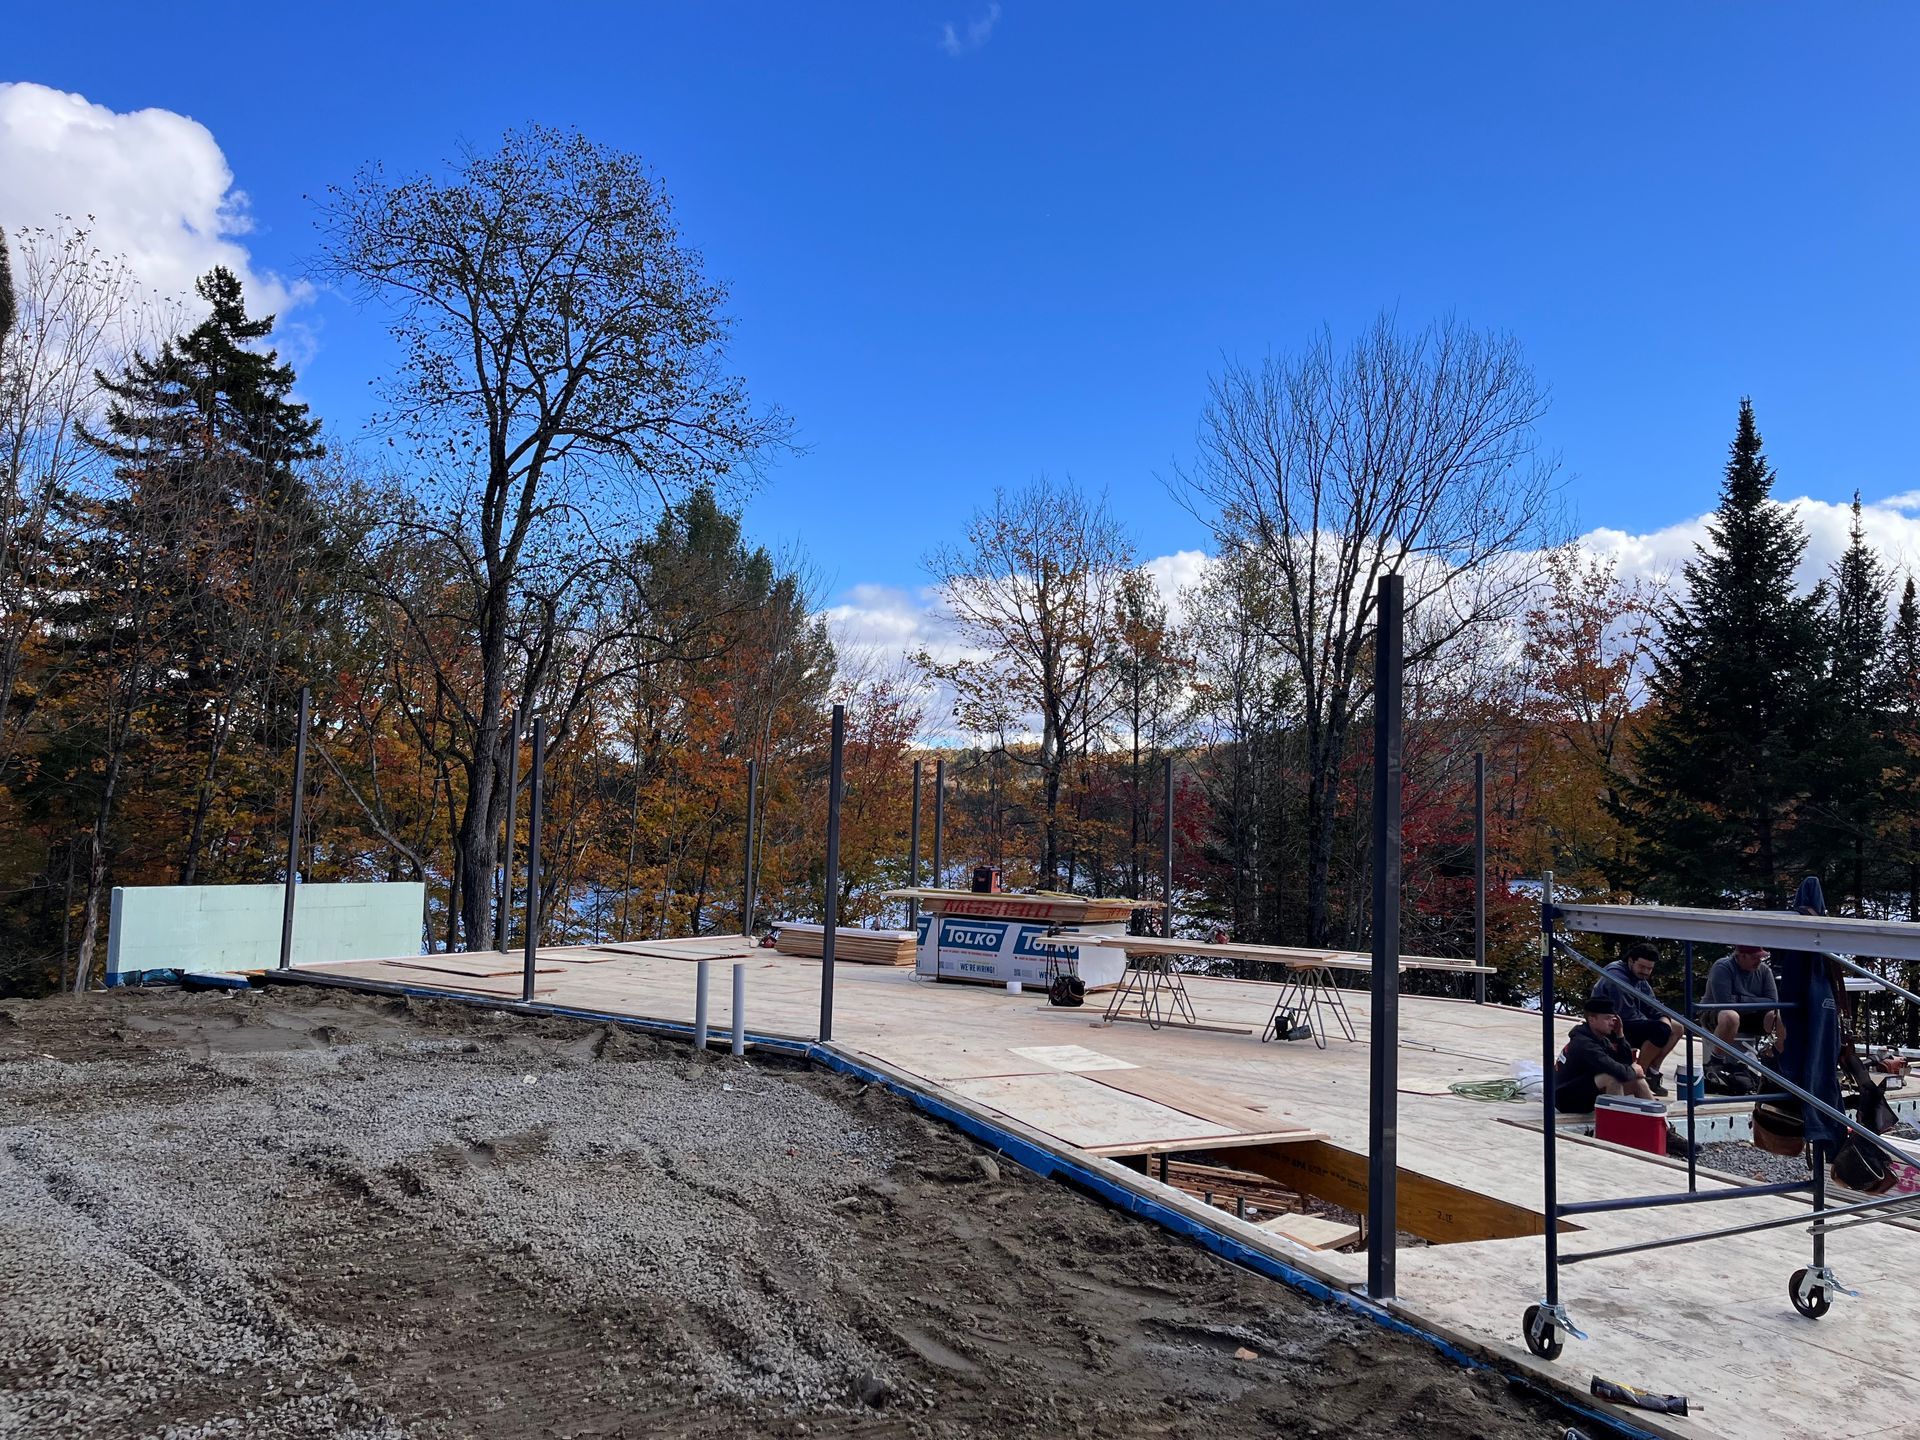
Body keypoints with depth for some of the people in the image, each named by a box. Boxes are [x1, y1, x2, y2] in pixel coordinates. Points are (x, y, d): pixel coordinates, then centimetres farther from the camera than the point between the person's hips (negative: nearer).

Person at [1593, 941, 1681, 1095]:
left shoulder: (1641, 981, 14)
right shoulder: (1616, 976, -19)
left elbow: (1652, 1007, 12)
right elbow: (1627, 1014, -23)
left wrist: (1664, 1019, -9)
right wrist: (1654, 1024, -10)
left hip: (1631, 1025, 10)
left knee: (1676, 1029, 6)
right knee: (1661, 1030, -27)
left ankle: (1652, 1071, 3)